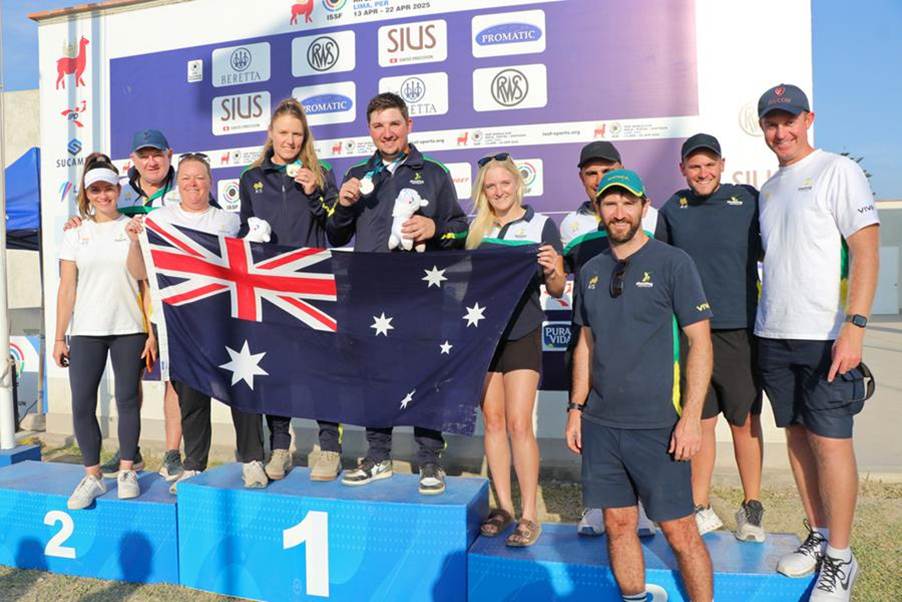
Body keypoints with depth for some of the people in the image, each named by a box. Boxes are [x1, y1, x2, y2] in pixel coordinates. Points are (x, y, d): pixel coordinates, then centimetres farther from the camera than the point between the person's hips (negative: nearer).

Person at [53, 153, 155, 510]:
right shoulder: (76, 233, 8)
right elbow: (67, 289, 6)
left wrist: (152, 333, -4)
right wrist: (59, 338, 2)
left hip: (129, 330, -1)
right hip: (86, 332, 2)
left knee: (127, 400, 5)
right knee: (82, 404, 0)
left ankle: (126, 471, 18)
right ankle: (92, 476, 13)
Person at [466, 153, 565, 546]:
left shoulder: (542, 226, 1)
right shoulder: (474, 229, 10)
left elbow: (557, 290, 1)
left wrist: (551, 270, -19)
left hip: (521, 334, -3)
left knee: (519, 424, -6)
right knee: (493, 421, 8)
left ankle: (529, 514, 5)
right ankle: (503, 506, 20)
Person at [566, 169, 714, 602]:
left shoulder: (672, 263, -4)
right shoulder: (591, 270, 10)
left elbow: (700, 342, -7)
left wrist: (691, 417, -13)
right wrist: (576, 407, 11)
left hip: (657, 425, -4)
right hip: (600, 424, 5)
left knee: (679, 531, 3)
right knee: (618, 525, 13)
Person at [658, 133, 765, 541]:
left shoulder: (748, 200, 1)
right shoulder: (672, 209, 8)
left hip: (738, 330, -2)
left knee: (745, 422, 6)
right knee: (699, 420, 9)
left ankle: (752, 507, 24)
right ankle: (701, 508, 22)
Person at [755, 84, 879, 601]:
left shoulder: (838, 171, -3)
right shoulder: (769, 188, 16)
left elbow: (867, 249, -11)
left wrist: (854, 326, -20)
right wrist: (765, 321, 12)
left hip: (825, 336, -6)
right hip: (774, 335, 6)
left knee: (830, 440, -3)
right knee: (798, 435, 11)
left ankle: (840, 558, 11)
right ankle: (818, 537, 25)